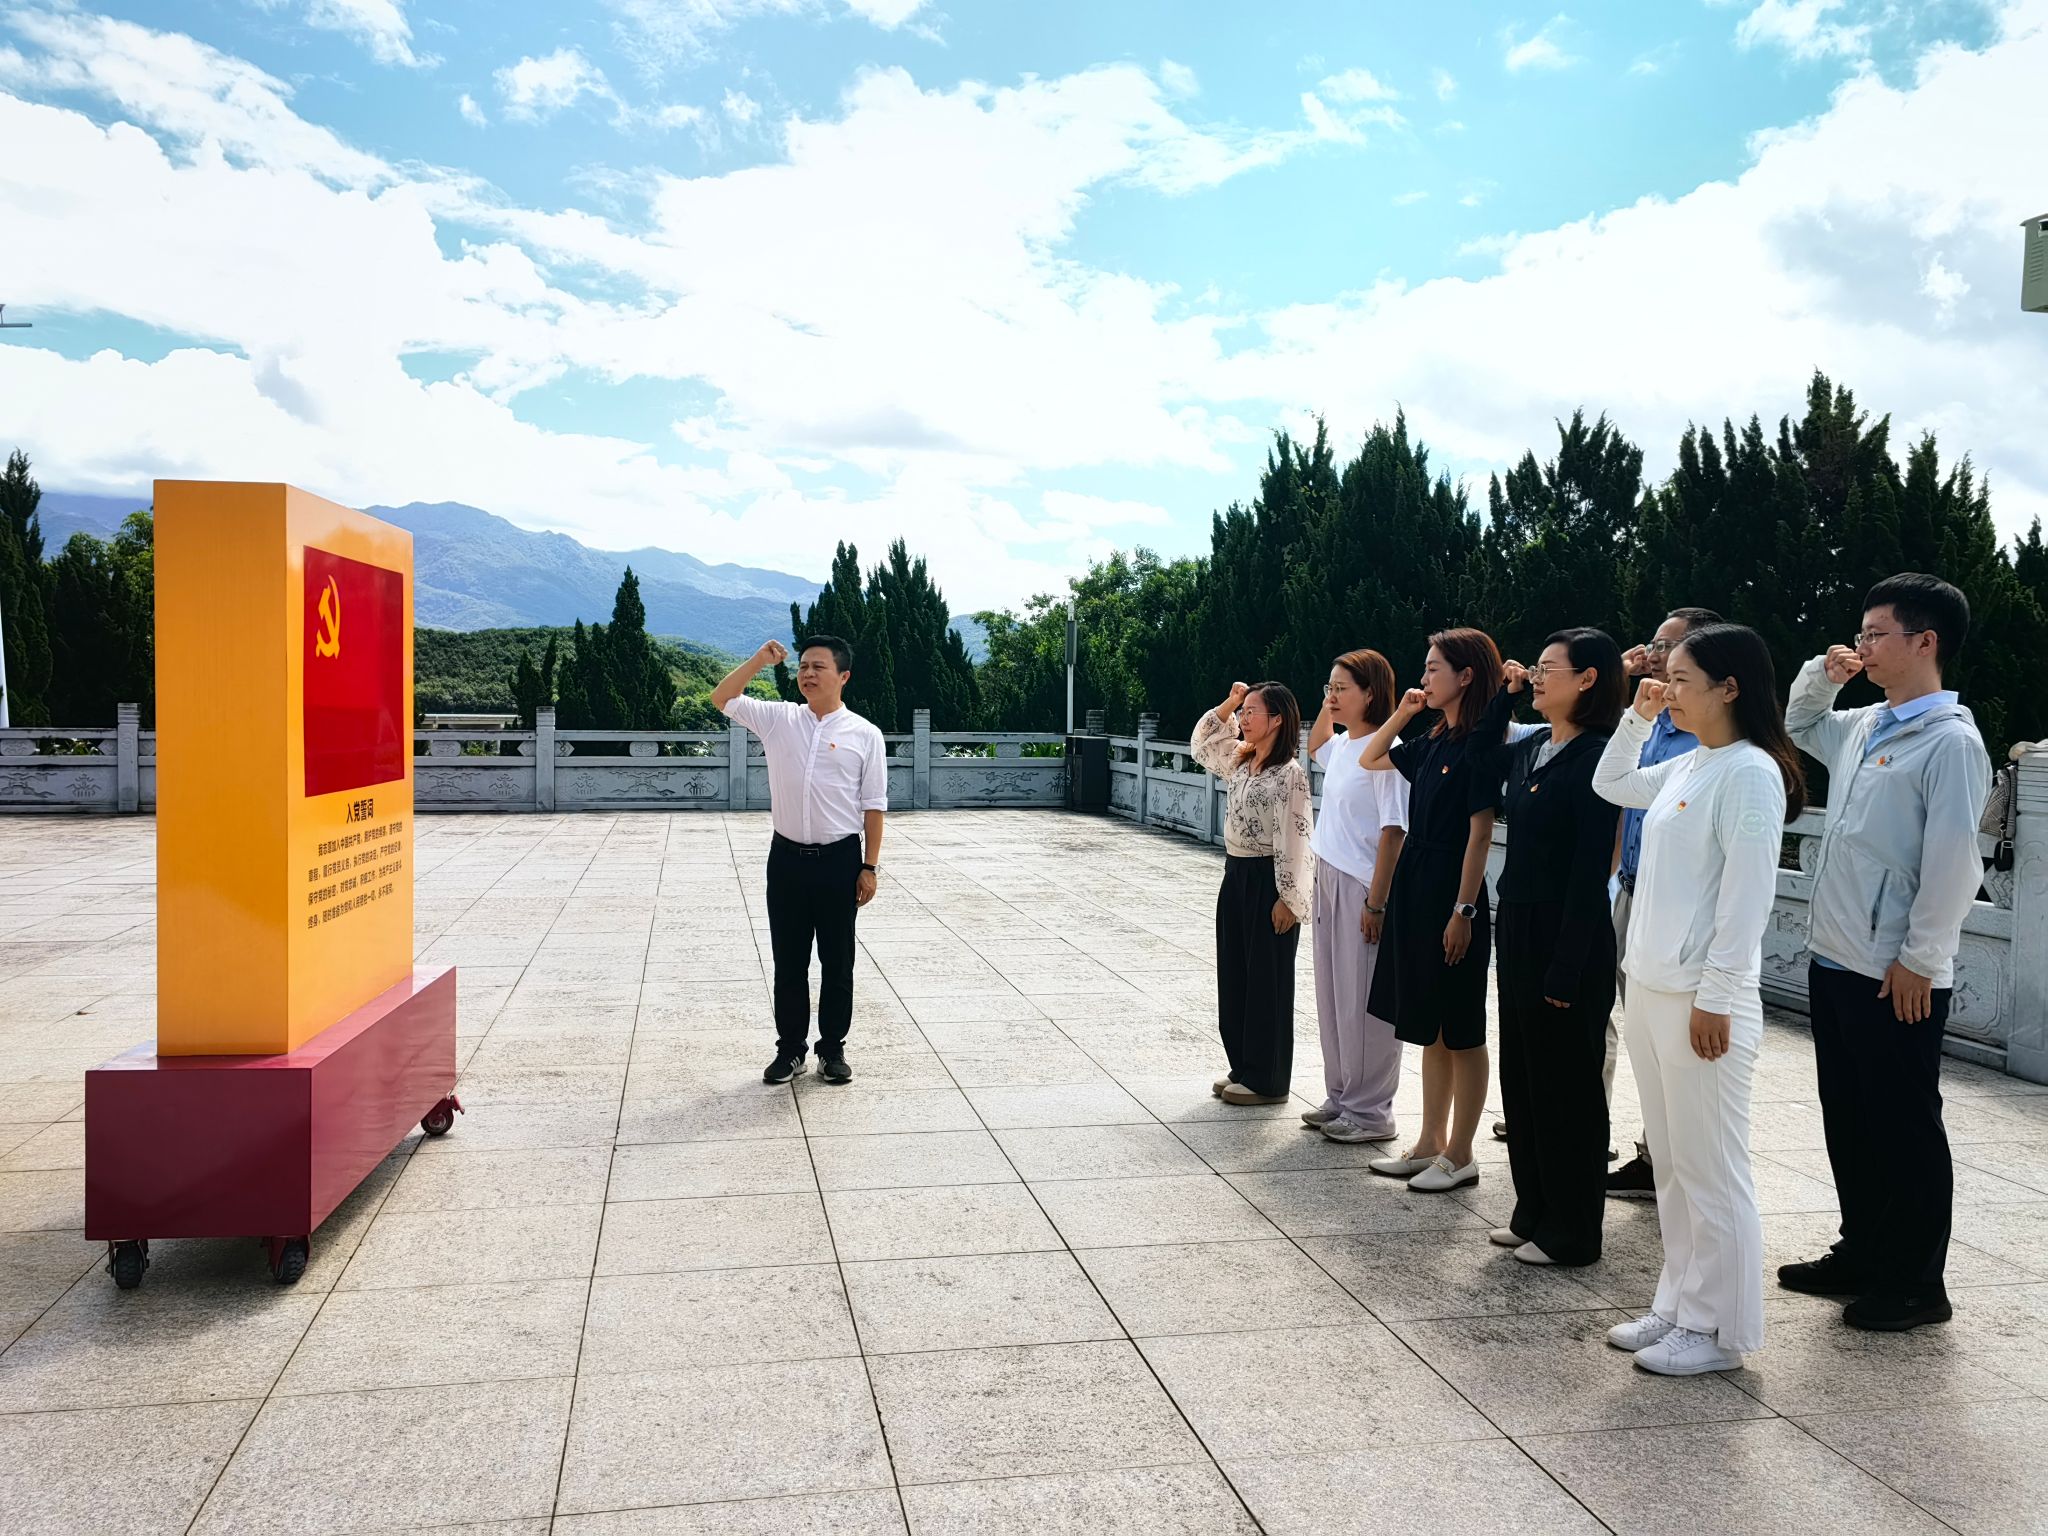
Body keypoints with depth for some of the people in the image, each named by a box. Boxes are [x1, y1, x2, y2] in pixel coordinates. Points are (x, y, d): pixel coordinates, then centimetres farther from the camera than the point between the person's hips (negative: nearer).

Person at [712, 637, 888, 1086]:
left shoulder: (865, 735, -2)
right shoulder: (778, 719, 4)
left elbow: (873, 806, -2)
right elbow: (722, 698, 1)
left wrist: (870, 867, -5)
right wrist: (761, 659, -9)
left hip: (839, 860, -2)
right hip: (787, 858, 2)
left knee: (837, 962, 8)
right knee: (788, 960, 10)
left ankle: (833, 1049, 21)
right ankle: (790, 1048, 22)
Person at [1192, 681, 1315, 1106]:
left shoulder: (1289, 773, -16)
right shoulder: (1240, 761, 8)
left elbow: (1293, 838, -18)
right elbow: (1201, 745, 23)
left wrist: (1288, 898, -19)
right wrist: (1227, 705, 9)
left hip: (1268, 880, -9)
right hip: (1236, 875, 9)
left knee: (1267, 980, 1)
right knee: (1233, 974, 13)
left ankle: (1267, 1081, 11)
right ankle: (1243, 1068, 25)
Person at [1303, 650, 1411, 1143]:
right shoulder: (1342, 745, 9)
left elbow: (1394, 831, -19)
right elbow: (1315, 745, 35)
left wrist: (1376, 903, -21)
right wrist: (1328, 706, 17)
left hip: (1362, 889, -9)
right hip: (1329, 881, 9)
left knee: (1362, 1001, -1)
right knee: (1332, 995, 15)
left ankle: (1370, 1111, 9)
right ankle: (1340, 1097, 26)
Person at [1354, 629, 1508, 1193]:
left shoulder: (1480, 744, -13)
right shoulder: (1432, 741, 11)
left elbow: (1480, 833, -16)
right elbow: (1369, 760, 25)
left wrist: (1464, 911, -19)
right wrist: (1402, 713, 12)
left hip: (1452, 892, -8)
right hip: (1415, 886, 9)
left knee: (1460, 1031, 2)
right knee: (1429, 1028, 14)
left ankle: (1460, 1156, 12)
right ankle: (1430, 1144, 24)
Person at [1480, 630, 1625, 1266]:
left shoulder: (1596, 756, -15)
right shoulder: (1532, 747, 8)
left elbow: (1591, 868, -18)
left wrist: (1567, 968, -20)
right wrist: (1505, 695, 15)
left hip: (1568, 936, -8)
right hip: (1518, 928, 8)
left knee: (1566, 1084, 3)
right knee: (1521, 1075, 15)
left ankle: (1572, 1232, 17)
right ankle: (1533, 1212, 28)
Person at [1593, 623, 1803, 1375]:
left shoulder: (1750, 772, -14)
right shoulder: (1684, 767, 11)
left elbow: (1747, 895, -18)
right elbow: (1610, 784, 30)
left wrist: (1716, 999, -18)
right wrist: (1636, 716, 17)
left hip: (1702, 998, -9)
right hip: (1650, 986, 9)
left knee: (1711, 1170, 1)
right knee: (1671, 1162, 16)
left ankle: (1720, 1331, 12)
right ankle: (1680, 1306, 28)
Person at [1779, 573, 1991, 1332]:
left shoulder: (1950, 741, -14)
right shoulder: (1862, 727, 11)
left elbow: (1953, 862, -18)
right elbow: (1801, 726, 33)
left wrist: (1918, 961, -16)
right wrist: (1821, 672, 13)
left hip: (1896, 978, -8)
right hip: (1834, 961, 8)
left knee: (1904, 1129, 4)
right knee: (1848, 1121, 17)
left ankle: (1916, 1284, 18)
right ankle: (1861, 1255, 31)